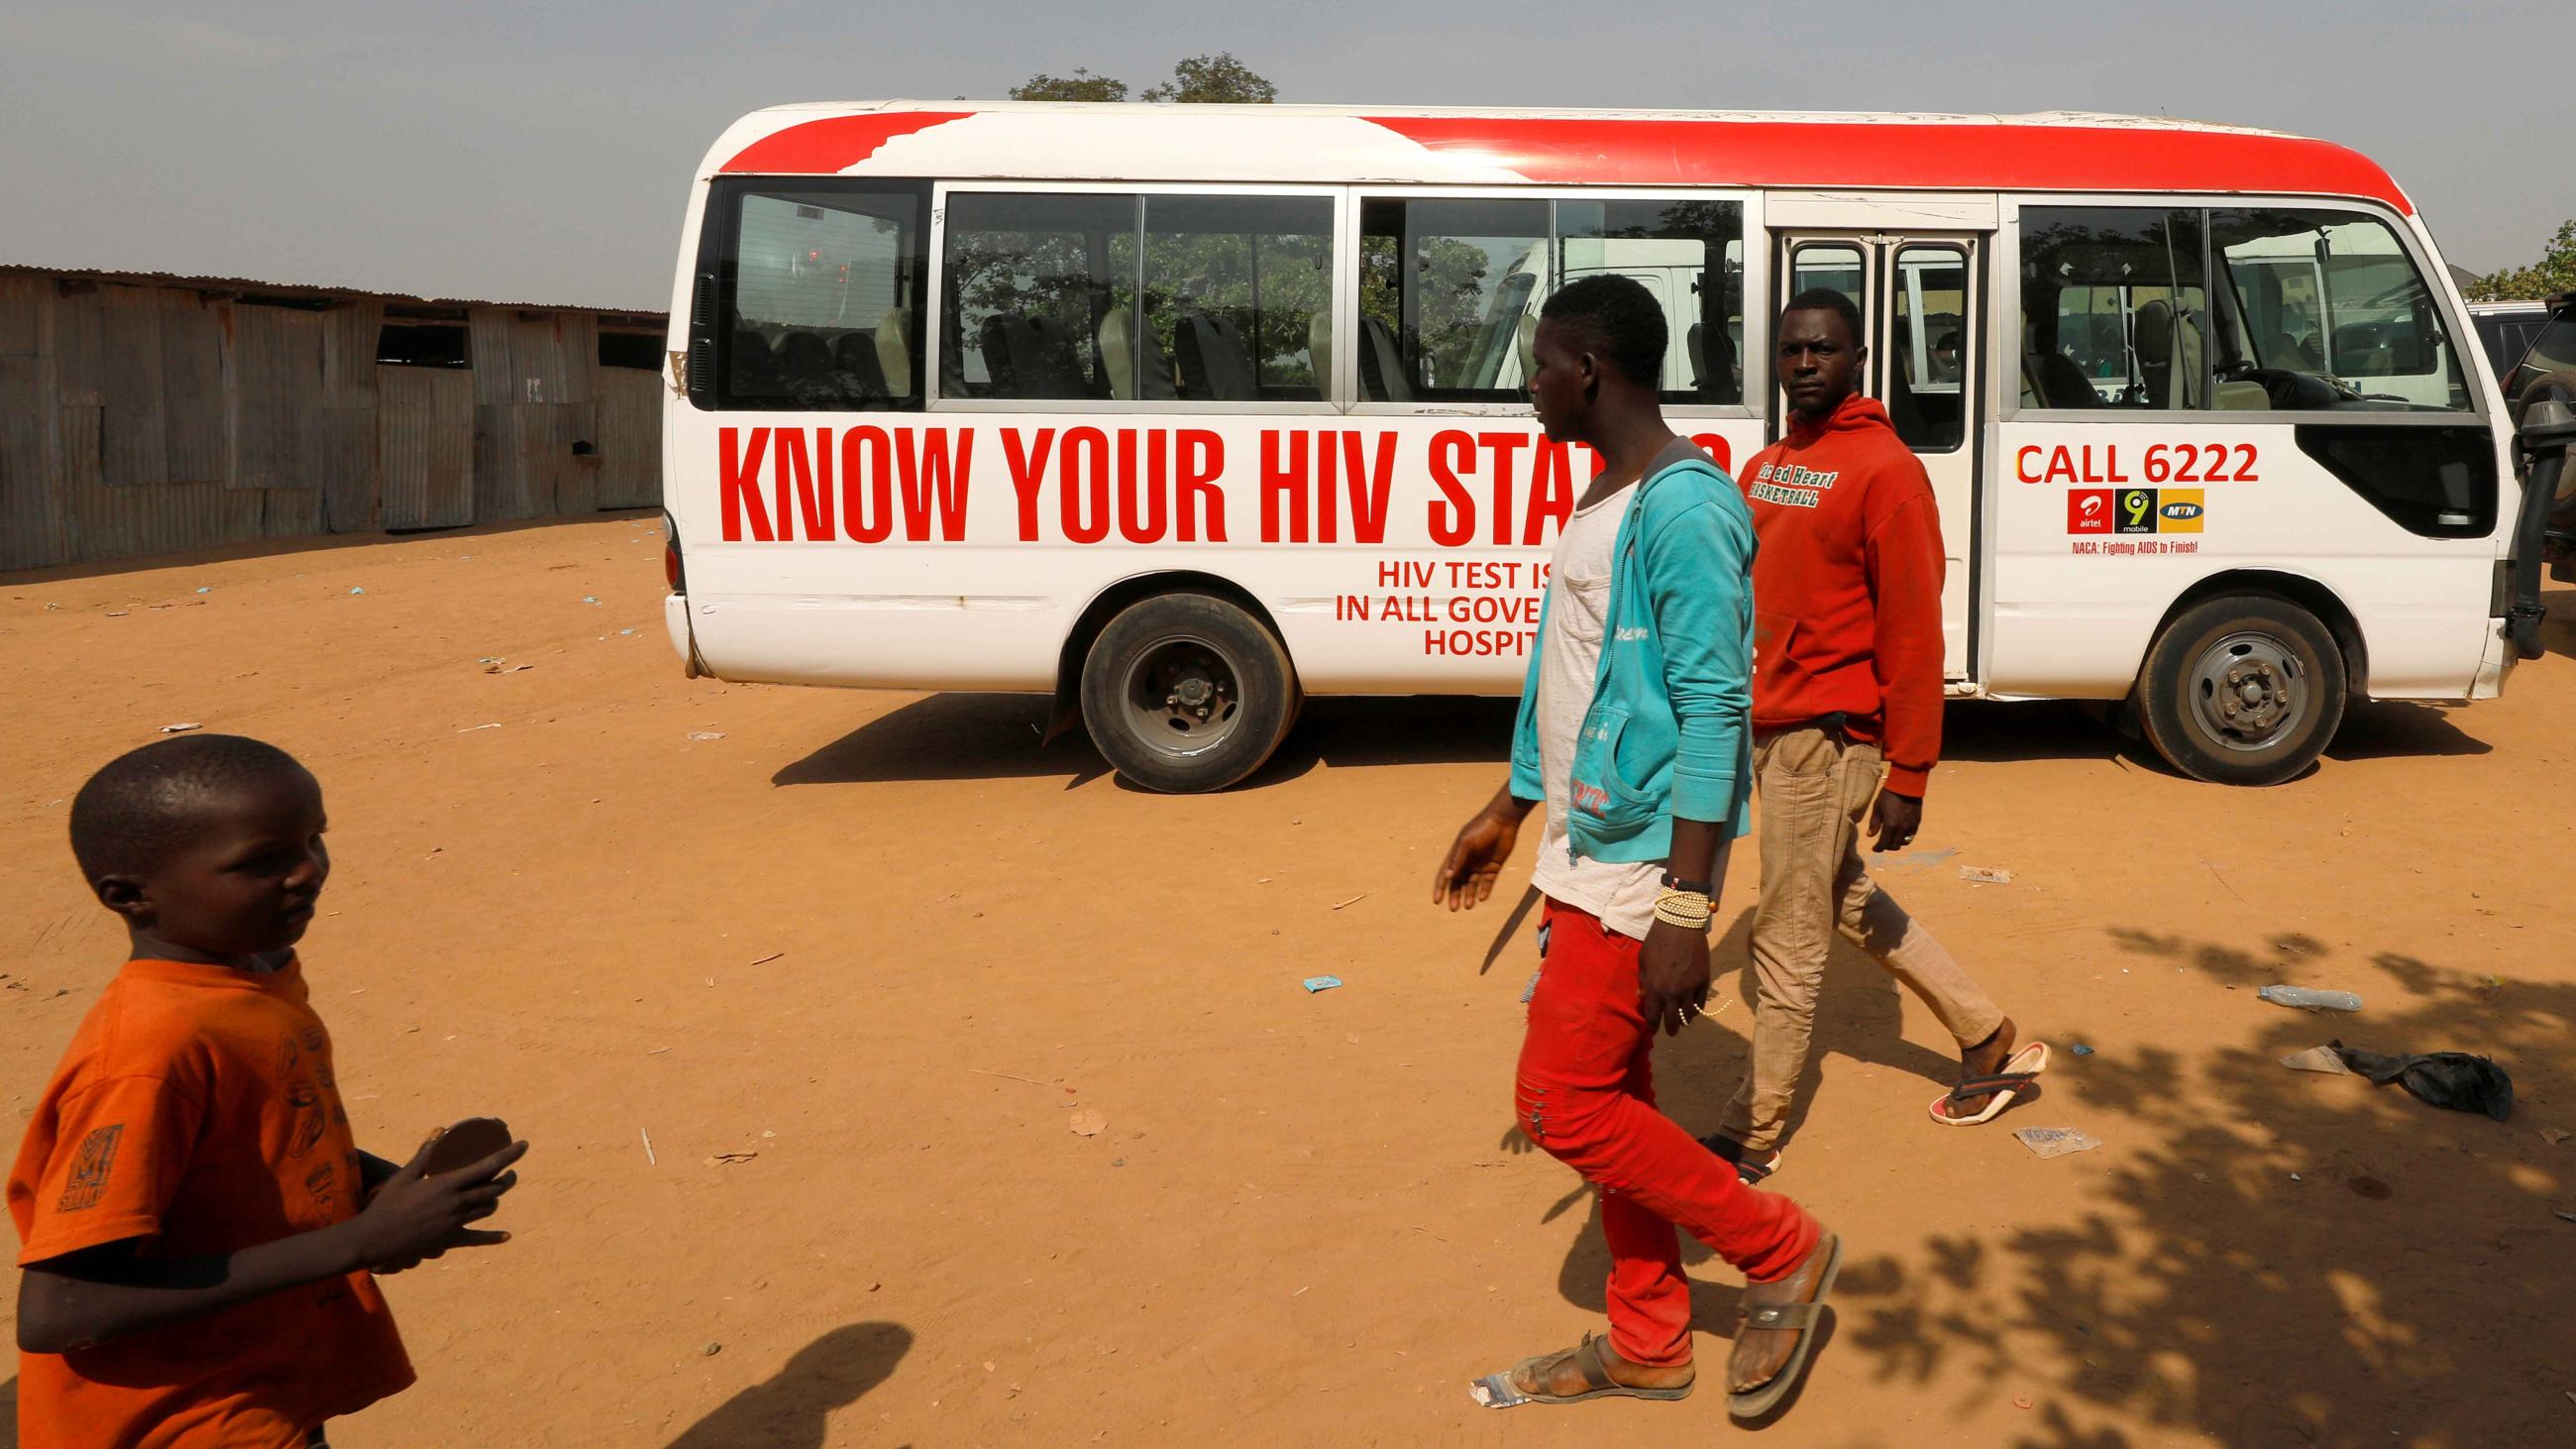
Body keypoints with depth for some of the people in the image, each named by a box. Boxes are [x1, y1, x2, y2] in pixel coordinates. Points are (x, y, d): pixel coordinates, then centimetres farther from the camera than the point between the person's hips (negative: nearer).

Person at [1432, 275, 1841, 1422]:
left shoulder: (1683, 510, -19)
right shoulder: (1600, 500, 12)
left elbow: (1714, 710, -22)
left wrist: (1684, 907, -24)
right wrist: (1508, 812, 24)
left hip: (1639, 861, -9)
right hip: (1586, 852, 10)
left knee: (1564, 1104, -4)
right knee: (1615, 1094, 15)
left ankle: (1781, 1252, 14)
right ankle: (1646, 1346, 29)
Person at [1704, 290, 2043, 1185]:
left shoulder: (1884, 469, -14)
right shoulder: (1765, 467, 11)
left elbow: (1914, 633, -16)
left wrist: (1909, 774, -17)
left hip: (1827, 737, -9)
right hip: (1769, 730, 9)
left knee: (1788, 941, 0)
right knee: (1846, 900, 21)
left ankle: (1753, 1138, 14)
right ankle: (1990, 1043, 38)